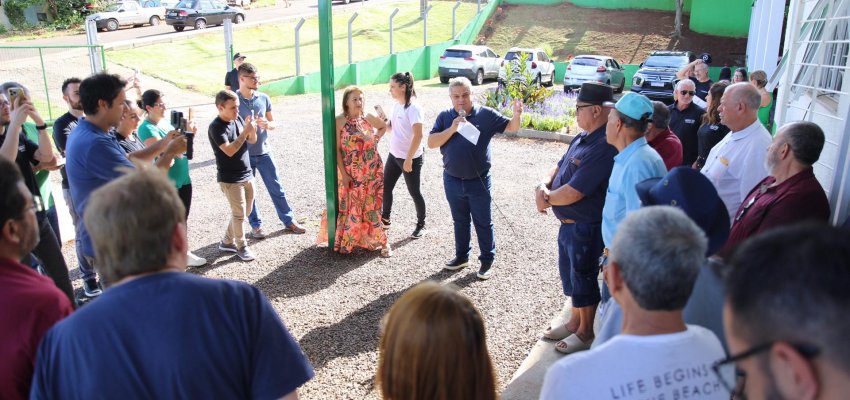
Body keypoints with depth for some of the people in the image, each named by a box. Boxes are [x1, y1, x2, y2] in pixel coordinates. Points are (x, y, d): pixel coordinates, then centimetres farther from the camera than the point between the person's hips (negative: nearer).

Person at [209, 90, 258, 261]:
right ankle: (241, 246, 20)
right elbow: (229, 150, -25)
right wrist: (245, 132, -25)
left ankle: (227, 242, 30)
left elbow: (252, 140, 9)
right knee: (239, 214, 1)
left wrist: (252, 129, -12)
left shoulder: (238, 119, 3)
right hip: (230, 179, -7)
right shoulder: (216, 127, -17)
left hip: (247, 175, 7)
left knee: (246, 211, 16)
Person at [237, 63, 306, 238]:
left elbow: (274, 123, 10)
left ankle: (289, 221, 19)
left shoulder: (264, 98, 2)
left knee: (276, 188, 7)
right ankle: (256, 225, 24)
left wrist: (268, 125, -13)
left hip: (264, 151, 3)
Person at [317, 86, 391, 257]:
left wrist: (375, 139, 5)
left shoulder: (368, 117, 1)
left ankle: (380, 241, 14)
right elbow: (337, 149, -9)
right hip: (351, 173, -2)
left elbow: (383, 126, 22)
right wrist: (343, 173, -13)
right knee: (350, 206, 6)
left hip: (372, 171, 3)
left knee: (372, 206, 7)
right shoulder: (340, 121, -9)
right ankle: (346, 242, 21)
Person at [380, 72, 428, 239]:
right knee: (386, 187, 14)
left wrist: (409, 159, -23)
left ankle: (421, 225, 22)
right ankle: (385, 218, 32)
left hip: (412, 158, -8)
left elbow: (418, 136, -24)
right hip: (394, 155, 8)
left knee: (414, 192, 5)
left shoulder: (413, 108, -20)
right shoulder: (397, 105, 5)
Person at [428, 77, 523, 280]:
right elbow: (431, 143, -9)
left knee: (483, 222, 8)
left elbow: (510, 127, -6)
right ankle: (461, 256, 35)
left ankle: (487, 260, 22)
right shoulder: (445, 117, -3)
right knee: (460, 221, 19)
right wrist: (452, 129, -22)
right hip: (452, 180, 3)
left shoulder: (486, 114, -7)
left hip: (479, 181, -2)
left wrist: (517, 115, -28)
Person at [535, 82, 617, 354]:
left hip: (586, 228, -9)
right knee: (570, 274, 23)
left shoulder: (604, 147, -28)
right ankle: (575, 320, 43)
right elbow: (560, 166, 12)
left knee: (583, 279, 9)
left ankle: (586, 331, 29)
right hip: (568, 224, 9)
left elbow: (573, 192, -29)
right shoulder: (583, 138, 5)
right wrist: (543, 185, -9)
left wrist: (547, 198, -11)